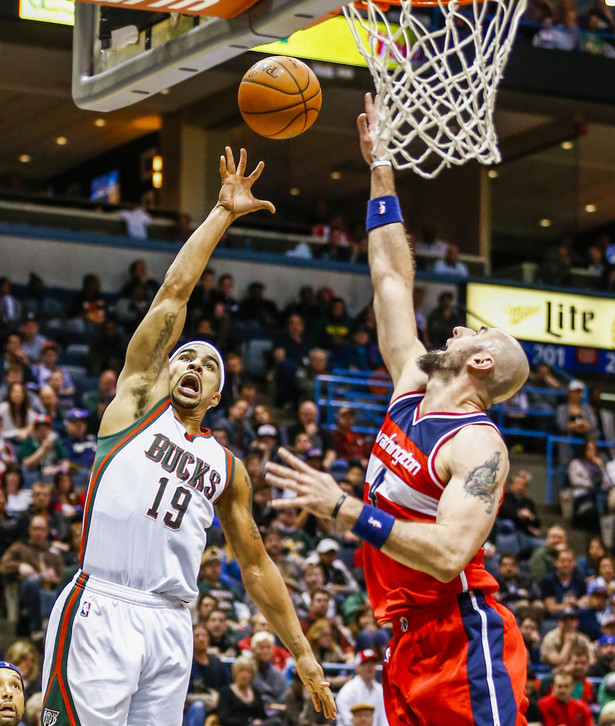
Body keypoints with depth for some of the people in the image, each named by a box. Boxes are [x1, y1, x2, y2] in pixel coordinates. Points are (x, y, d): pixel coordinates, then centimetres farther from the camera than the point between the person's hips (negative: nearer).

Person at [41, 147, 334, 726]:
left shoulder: (227, 468, 22)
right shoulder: (139, 400, 13)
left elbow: (256, 566, 25)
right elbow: (173, 293, 7)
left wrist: (303, 656, 21)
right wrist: (223, 213, 9)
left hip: (170, 628, 4)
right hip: (100, 613, -4)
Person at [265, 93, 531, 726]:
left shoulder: (478, 445, -12)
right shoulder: (412, 388, 12)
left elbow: (448, 554, -25)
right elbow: (392, 278, 19)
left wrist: (344, 509, -26)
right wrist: (379, 169, 21)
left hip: (463, 640, -8)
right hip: (409, 643, 8)